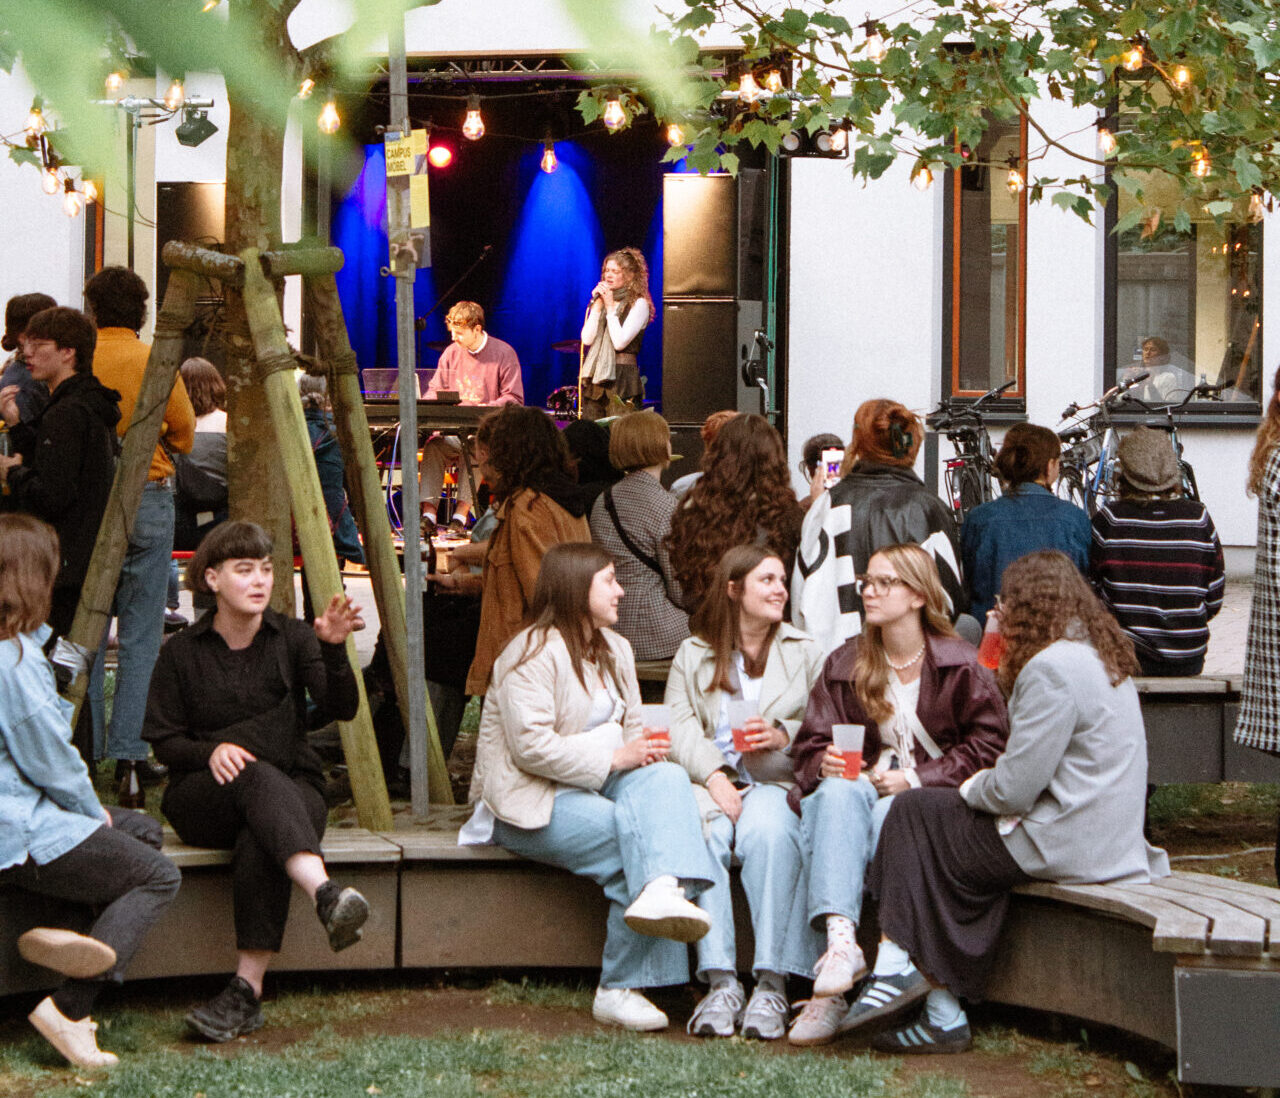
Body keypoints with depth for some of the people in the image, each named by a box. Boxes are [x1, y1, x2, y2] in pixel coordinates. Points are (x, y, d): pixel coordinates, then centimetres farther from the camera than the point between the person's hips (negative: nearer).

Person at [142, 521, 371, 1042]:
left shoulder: (292, 638, 5)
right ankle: (325, 894, -60)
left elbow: (342, 708, -9)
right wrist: (210, 752, -15)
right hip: (202, 798, -1)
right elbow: (162, 740, 6)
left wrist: (333, 649, -27)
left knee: (259, 841, -36)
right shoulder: (181, 652, 5)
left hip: (292, 789, 1)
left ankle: (247, 989, -39)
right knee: (258, 777, -37)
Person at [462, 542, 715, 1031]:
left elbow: (630, 727, 22)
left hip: (601, 784, 7)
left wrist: (645, 748, -3)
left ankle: (662, 892, -49)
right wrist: (613, 759, -20)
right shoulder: (533, 653, -9)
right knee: (638, 838, -29)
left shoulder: (614, 649, 20)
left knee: (666, 777, -26)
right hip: (532, 803, -7)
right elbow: (531, 746, -19)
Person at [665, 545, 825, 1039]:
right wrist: (714, 775, -15)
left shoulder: (805, 654, 20)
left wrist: (785, 736, -12)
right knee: (700, 835, -35)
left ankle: (771, 985, -39)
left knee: (767, 832, -36)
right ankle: (720, 981, -37)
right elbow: (680, 728, 4)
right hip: (710, 780, 1)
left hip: (777, 783, 0)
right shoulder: (692, 655, 19)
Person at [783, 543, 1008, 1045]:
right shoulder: (844, 665, 14)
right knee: (838, 792, -33)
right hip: (863, 785, 3)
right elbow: (809, 746, 12)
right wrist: (826, 764, -13)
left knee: (890, 814, -36)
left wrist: (917, 777, -13)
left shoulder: (960, 665, 3)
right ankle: (839, 937, -52)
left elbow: (988, 745, -4)